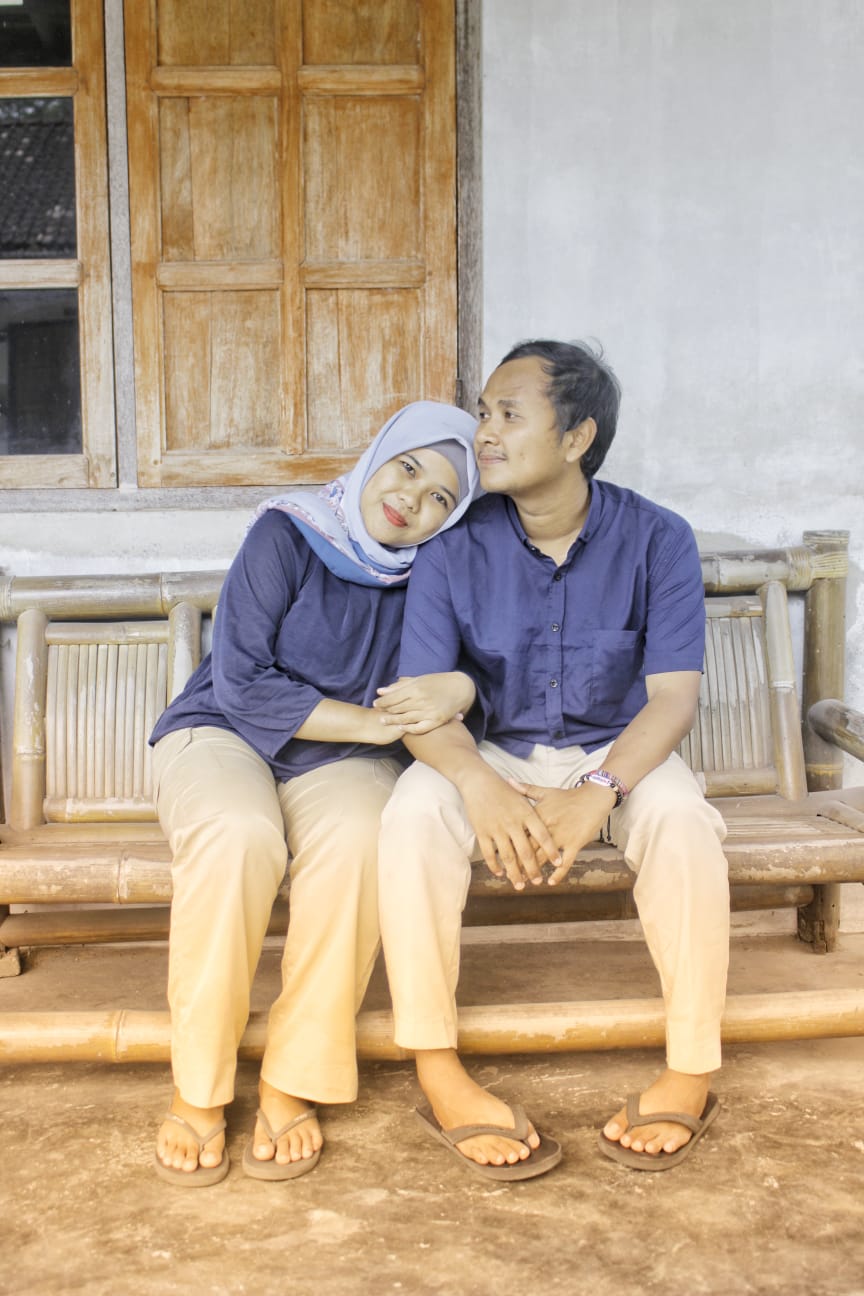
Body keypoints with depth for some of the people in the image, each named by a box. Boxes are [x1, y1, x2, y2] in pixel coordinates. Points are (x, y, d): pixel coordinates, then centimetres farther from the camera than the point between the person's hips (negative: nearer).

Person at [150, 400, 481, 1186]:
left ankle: (293, 1085, -22)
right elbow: (240, 683, -15)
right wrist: (371, 720, -17)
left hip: (342, 761, 2)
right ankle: (197, 1091, -21)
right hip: (224, 733, -2)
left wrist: (458, 692, -23)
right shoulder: (288, 535, -9)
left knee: (356, 838, -34)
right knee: (238, 836, -36)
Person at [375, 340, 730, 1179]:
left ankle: (690, 1073, -19)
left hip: (618, 755, -1)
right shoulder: (455, 551, -8)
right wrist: (480, 784, -35)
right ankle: (438, 1075, -23)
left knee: (680, 818, -33)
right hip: (492, 756, 1)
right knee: (413, 815, -30)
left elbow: (673, 696, -16)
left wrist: (596, 793, -34)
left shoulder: (656, 541, -10)